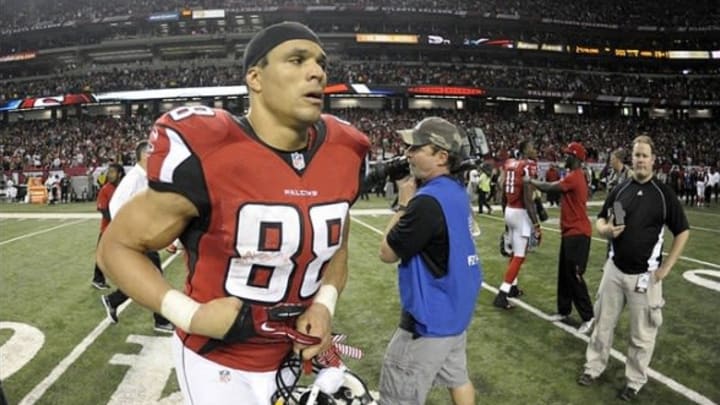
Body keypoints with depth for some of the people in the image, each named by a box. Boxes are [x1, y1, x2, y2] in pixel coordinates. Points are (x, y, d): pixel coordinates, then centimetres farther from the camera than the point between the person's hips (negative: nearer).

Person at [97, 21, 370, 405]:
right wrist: (190, 315, -20)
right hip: (220, 363, -4)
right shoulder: (205, 156, -21)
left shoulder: (343, 156, -5)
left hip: (300, 356, 5)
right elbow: (117, 247, -9)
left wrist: (324, 303, -6)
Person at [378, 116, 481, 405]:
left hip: (430, 318, -10)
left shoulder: (428, 201, -25)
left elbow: (387, 253, -15)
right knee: (457, 377, 25)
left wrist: (403, 204, -8)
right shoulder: (456, 191, 5)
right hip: (456, 308, 10)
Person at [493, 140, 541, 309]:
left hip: (509, 211, 8)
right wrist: (536, 224, -16)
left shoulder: (508, 164, 9)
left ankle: (512, 287, 34)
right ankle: (501, 295, -5)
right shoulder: (529, 166, -14)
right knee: (519, 256, -2)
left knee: (515, 252, 22)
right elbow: (527, 199, -19)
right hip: (521, 213, -8)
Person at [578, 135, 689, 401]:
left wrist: (666, 268, -5)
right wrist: (606, 230, -14)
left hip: (645, 275, -3)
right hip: (614, 269, 3)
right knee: (603, 323, 13)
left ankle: (635, 381, 24)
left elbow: (683, 231, 0)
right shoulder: (619, 190, 3)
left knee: (643, 333, 8)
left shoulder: (664, 194, -6)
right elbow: (600, 221, 10)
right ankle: (594, 367, 29)